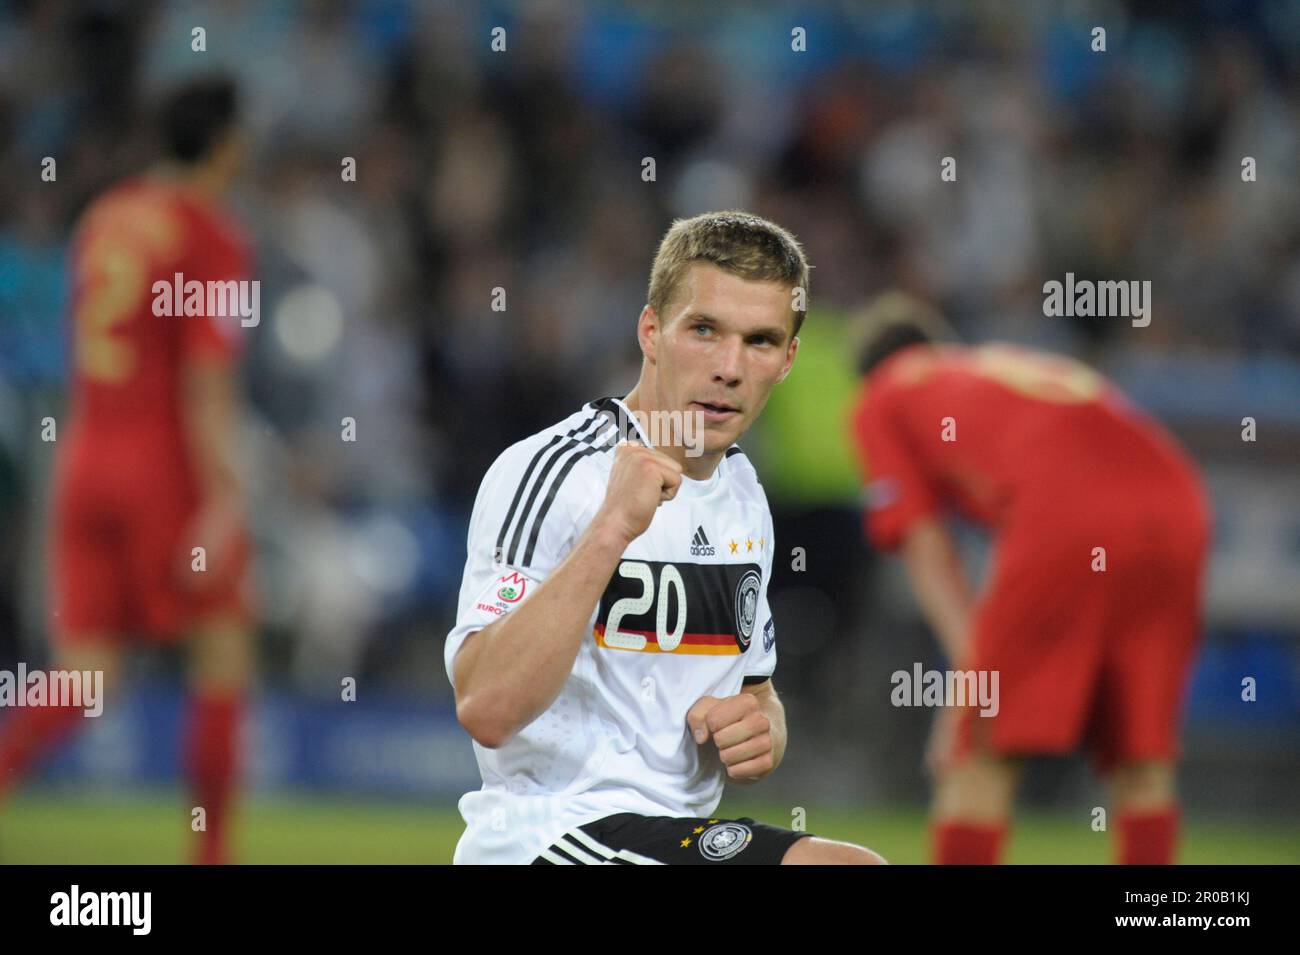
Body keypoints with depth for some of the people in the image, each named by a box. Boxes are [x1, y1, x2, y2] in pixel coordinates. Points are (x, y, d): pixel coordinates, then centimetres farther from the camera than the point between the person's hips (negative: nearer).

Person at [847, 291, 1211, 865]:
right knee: (1142, 762, 12)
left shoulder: (880, 403, 24)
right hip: (1178, 510, 5)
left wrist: (971, 664, 4)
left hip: (1064, 523, -5)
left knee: (981, 753, 2)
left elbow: (925, 549, 11)